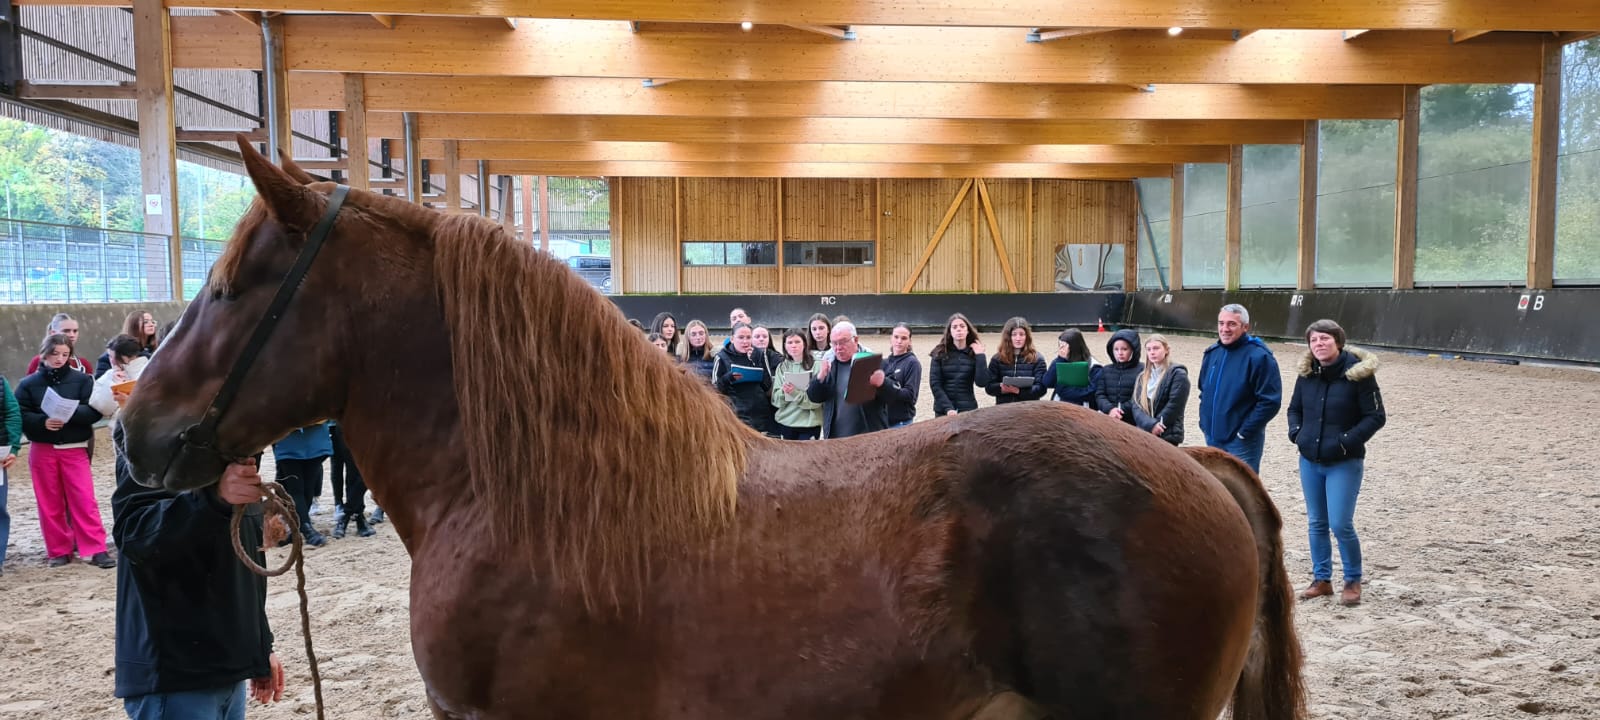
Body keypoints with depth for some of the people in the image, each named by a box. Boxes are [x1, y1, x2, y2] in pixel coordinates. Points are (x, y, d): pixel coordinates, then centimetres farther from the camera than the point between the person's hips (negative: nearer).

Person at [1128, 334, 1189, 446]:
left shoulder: (1178, 375, -2)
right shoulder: (1142, 378, 16)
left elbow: (1174, 405, -10)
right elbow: (1137, 406, 5)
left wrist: (1156, 427, -12)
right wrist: (1151, 424, -13)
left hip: (1168, 436, -5)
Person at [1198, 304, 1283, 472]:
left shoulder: (1258, 357, -13)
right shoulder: (1212, 353, 9)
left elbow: (1270, 401, -17)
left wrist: (1245, 431, -16)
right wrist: (1205, 422, 10)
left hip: (1241, 443, -7)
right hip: (1212, 438, 7)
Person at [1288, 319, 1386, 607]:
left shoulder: (1358, 373, -12)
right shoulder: (1306, 374, 3)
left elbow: (1376, 417, -10)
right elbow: (1294, 408, 17)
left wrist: (1347, 441, -18)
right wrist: (1295, 431, -1)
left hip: (1344, 463, -5)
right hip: (1309, 461, 5)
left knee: (1341, 524, -8)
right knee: (1316, 523, 12)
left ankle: (1353, 582, 12)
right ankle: (1322, 579, 26)